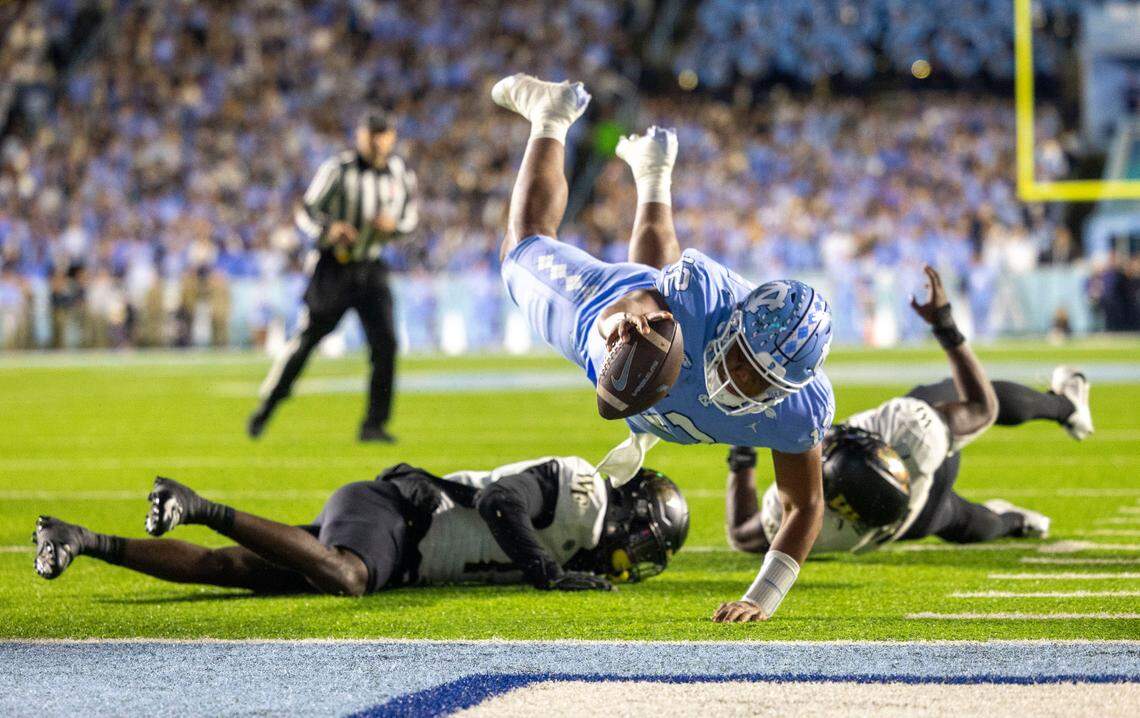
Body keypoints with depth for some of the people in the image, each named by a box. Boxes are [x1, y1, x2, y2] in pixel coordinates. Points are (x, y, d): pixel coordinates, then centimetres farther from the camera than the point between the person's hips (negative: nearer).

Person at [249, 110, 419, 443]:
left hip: (372, 269, 3)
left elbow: (410, 217, 13)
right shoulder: (338, 169, -11)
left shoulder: (401, 175, 1)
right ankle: (264, 411, 16)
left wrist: (394, 225, -11)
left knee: (385, 343, -9)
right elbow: (306, 213, -10)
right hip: (334, 266, -3)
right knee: (307, 338, 1)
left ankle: (374, 424, 0)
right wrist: (328, 230, -31)